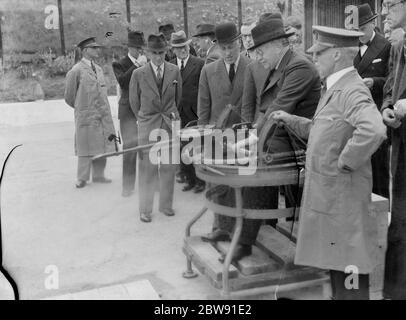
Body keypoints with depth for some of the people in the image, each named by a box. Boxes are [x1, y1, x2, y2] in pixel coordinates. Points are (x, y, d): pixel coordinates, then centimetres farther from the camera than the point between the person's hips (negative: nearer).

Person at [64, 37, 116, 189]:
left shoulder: (98, 69, 12)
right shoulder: (76, 71, -9)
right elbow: (69, 97, -1)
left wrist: (105, 111, 16)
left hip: (103, 115, 6)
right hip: (86, 116, -6)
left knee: (102, 147, 9)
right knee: (85, 148, 1)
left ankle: (98, 176, 22)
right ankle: (82, 179, 13)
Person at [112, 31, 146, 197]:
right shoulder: (120, 65, 2)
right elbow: (122, 81, -18)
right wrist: (137, 66, -20)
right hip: (129, 111, -3)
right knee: (130, 149, -2)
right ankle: (128, 185, 8)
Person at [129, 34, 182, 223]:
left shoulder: (174, 71, 2)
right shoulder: (138, 74, -3)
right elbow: (133, 100, 8)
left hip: (170, 123, 2)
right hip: (147, 125, -2)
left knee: (168, 166, 7)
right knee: (147, 168, 0)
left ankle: (166, 205, 20)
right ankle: (145, 209, 9)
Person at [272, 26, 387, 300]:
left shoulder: (352, 91, -19)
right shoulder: (335, 88, 13)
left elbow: (373, 130, -36)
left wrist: (344, 163, -25)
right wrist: (290, 120, 12)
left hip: (343, 193, -10)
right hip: (325, 192, 10)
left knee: (349, 267, 1)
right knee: (335, 263, 20)